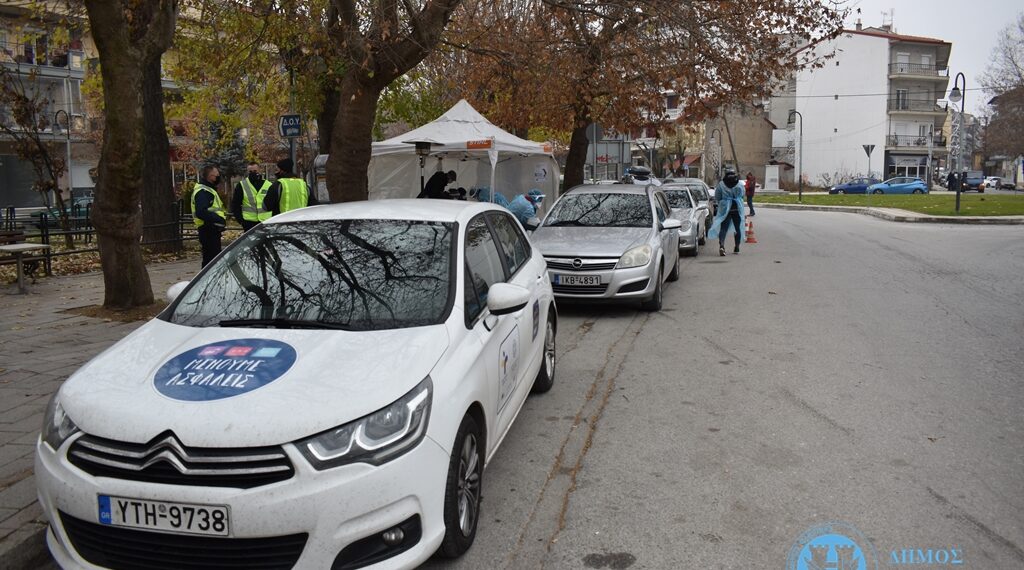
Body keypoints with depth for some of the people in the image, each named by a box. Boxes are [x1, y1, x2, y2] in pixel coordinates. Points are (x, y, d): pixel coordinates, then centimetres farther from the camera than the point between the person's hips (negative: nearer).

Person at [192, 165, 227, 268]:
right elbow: (201, 212, -26)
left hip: (211, 230, 11)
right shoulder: (203, 191, -14)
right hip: (209, 229, -11)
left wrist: (221, 216, 10)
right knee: (211, 258, -12)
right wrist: (219, 219, -27)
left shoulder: (207, 189, 21)